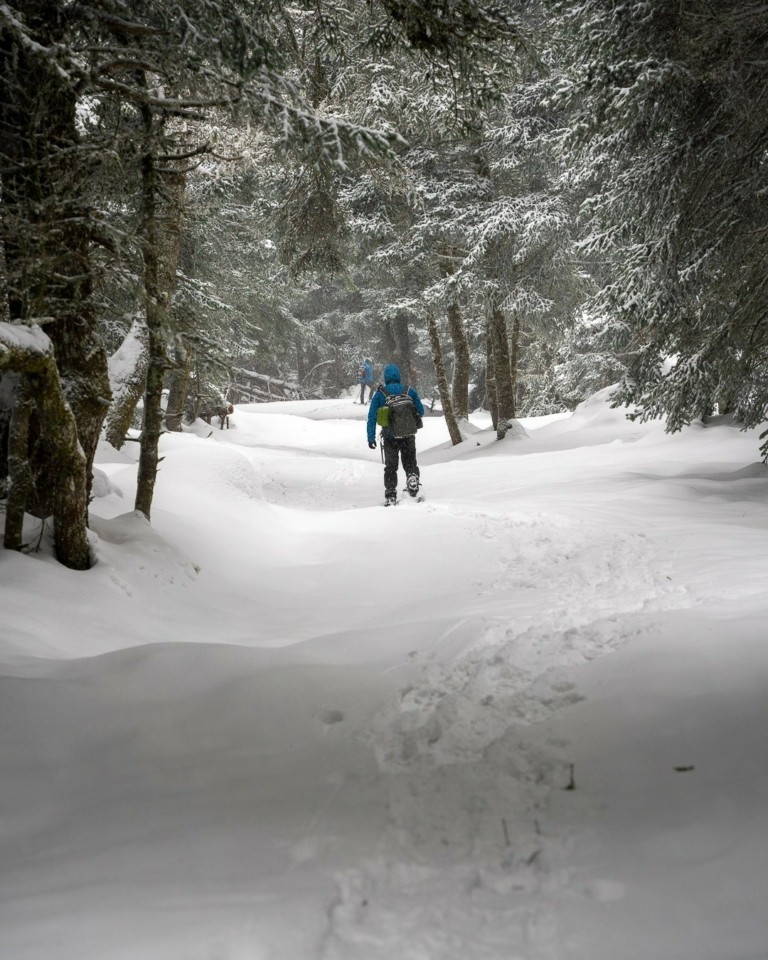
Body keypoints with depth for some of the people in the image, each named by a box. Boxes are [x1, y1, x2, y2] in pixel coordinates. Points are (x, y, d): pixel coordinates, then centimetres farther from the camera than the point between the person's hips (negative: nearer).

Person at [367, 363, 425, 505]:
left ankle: (390, 494, 11)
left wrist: (371, 437, -4)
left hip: (389, 436, 0)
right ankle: (412, 476, -18)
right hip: (408, 435, 0)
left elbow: (372, 417, -6)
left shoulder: (379, 394, -3)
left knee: (390, 466, 14)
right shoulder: (410, 391, -1)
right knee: (410, 462, 13)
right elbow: (421, 411, 4)